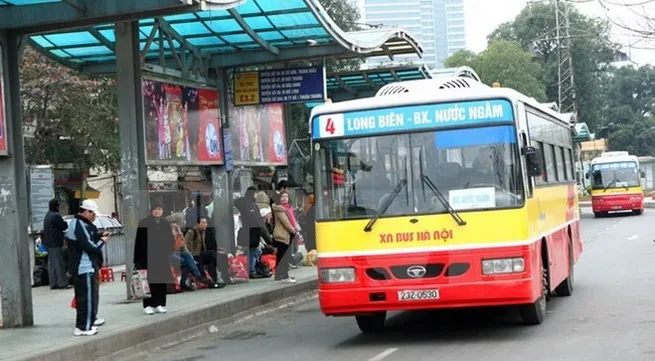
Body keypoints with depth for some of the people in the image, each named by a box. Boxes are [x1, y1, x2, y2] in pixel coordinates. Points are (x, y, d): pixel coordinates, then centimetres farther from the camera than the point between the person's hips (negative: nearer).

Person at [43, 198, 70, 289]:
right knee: (59, 263, -6)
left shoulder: (47, 216, 14)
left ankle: (53, 283, 12)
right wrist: (65, 222, 8)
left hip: (49, 243, 9)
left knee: (51, 264, 10)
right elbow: (64, 227, -12)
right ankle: (62, 283, -5)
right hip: (56, 243, -9)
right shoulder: (56, 216, -17)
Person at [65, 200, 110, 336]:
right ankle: (83, 327, -4)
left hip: (80, 267, 11)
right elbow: (89, 246, -23)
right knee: (88, 297, -6)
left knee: (89, 295, 23)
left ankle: (90, 319, 36)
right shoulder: (80, 226, -20)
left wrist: (99, 236, 10)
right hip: (85, 267, -11)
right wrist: (102, 241, -7)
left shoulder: (77, 223, 15)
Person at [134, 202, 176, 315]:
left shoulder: (166, 224, 10)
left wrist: (170, 251, 0)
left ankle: (159, 304, 13)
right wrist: (138, 258, -11)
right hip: (147, 258, -4)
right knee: (149, 282, -4)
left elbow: (170, 240, 15)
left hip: (162, 258, 4)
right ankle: (148, 305, 2)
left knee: (162, 281, 5)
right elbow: (139, 241, -6)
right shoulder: (144, 223, -4)